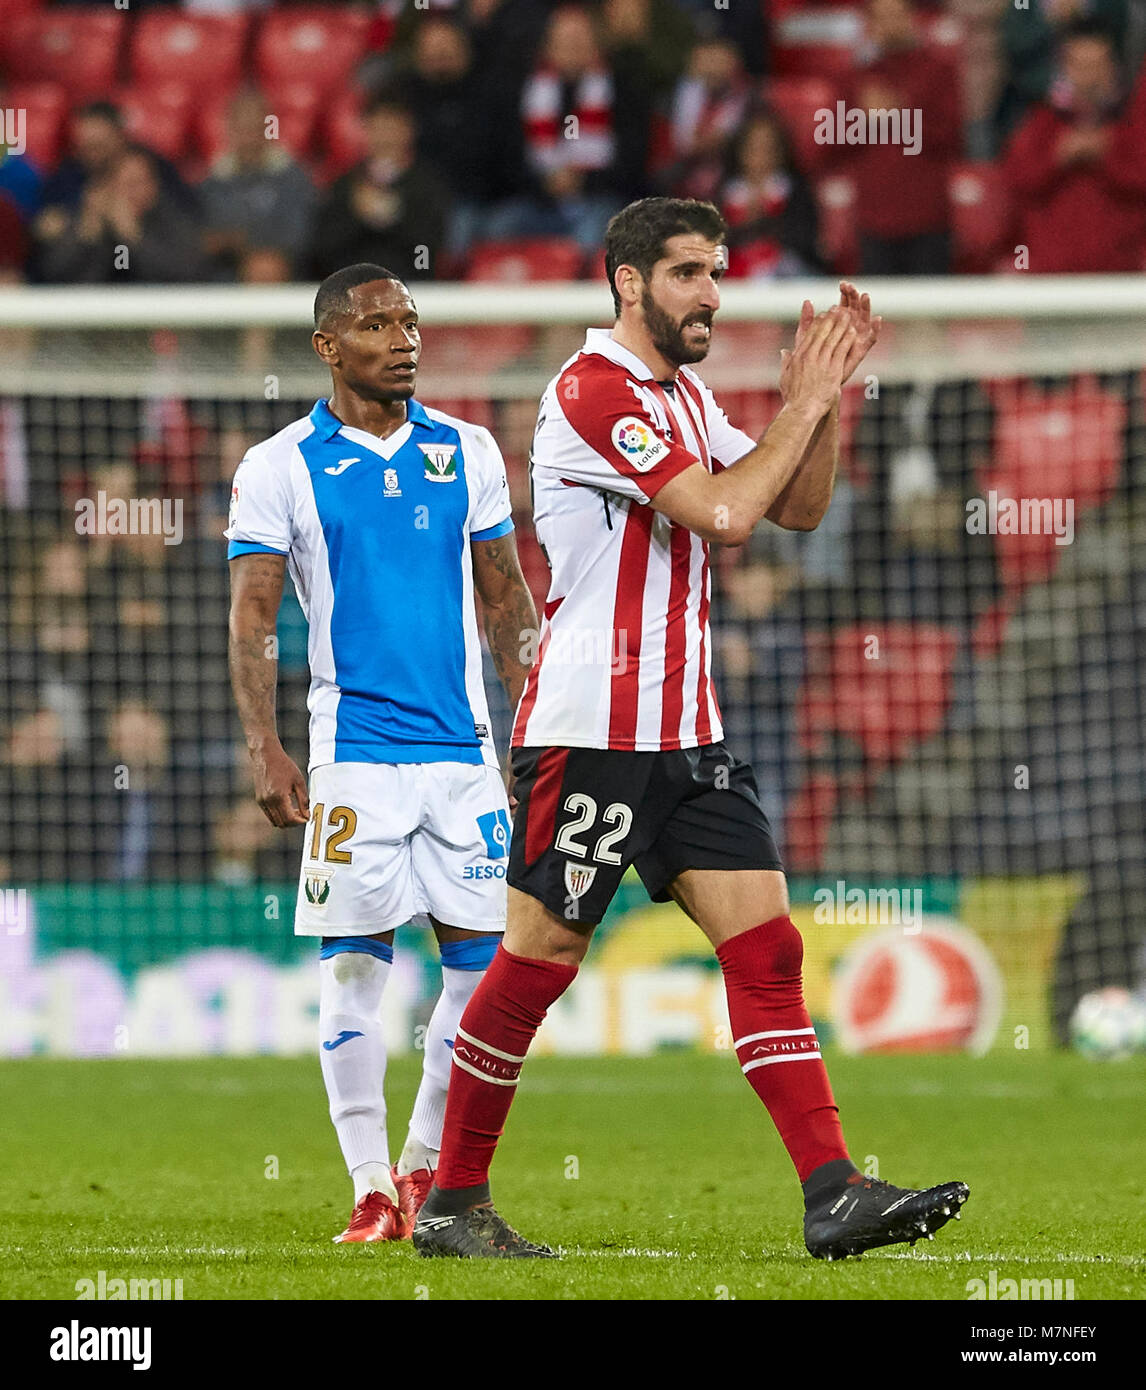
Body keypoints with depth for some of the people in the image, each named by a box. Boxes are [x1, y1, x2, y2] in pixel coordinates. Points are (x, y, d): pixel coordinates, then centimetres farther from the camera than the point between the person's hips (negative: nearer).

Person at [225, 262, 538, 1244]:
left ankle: (427, 1170, 15)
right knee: (355, 962, -4)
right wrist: (267, 751, -12)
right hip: (354, 748, -3)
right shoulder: (281, 468, -1)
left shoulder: (467, 452, 9)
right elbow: (252, 621, -2)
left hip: (465, 743, 3)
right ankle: (372, 1190, 1)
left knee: (483, 957, 1)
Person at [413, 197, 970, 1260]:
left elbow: (798, 507, 19)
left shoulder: (685, 398, 17)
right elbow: (724, 513, -20)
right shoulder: (594, 389, -12)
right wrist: (803, 402, -11)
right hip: (590, 728, -9)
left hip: (686, 734, 9)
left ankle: (833, 1193, -6)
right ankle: (452, 1203, 8)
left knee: (766, 947, -1)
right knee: (537, 960, -3)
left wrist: (829, 393, 7)